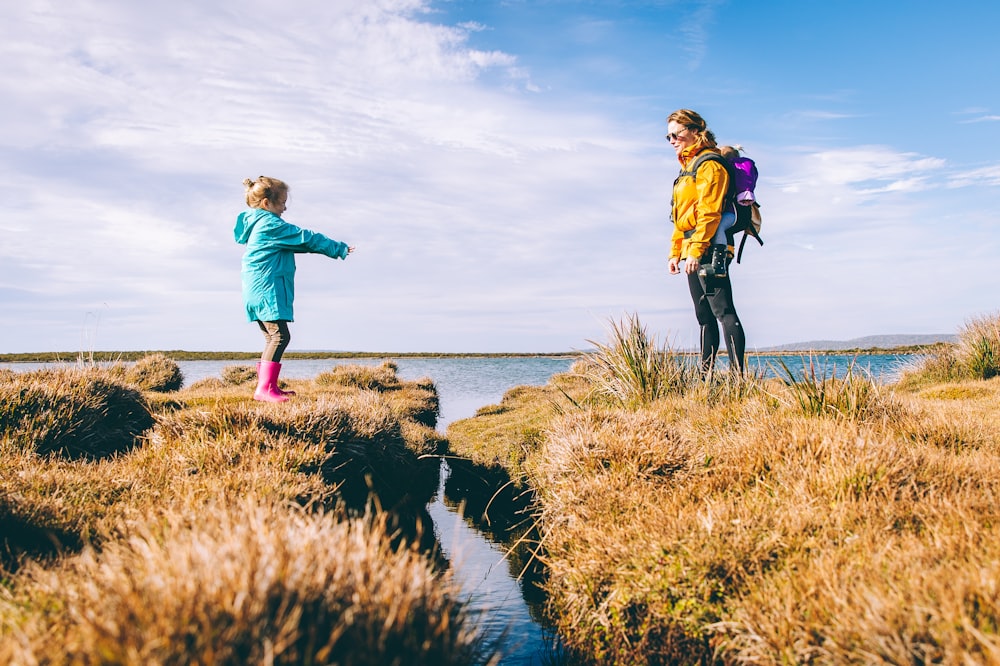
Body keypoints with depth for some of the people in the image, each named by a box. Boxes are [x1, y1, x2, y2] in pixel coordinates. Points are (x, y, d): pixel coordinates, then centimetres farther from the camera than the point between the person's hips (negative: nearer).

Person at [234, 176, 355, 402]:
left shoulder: (255, 224, 20)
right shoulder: (271, 225, -12)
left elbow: (296, 242, 28)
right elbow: (306, 239, -10)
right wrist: (339, 248, -2)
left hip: (257, 291, 11)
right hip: (268, 291, -11)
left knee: (273, 337, 15)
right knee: (279, 336, -14)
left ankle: (270, 387, 20)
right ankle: (263, 389, -18)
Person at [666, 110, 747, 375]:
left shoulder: (709, 164, -8)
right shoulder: (688, 166, 22)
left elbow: (709, 212, -18)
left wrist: (696, 250, -24)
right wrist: (676, 252, 20)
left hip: (709, 250, -10)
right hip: (693, 252, 10)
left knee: (723, 311, -11)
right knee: (704, 316, 11)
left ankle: (738, 375, -12)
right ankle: (706, 375, 16)